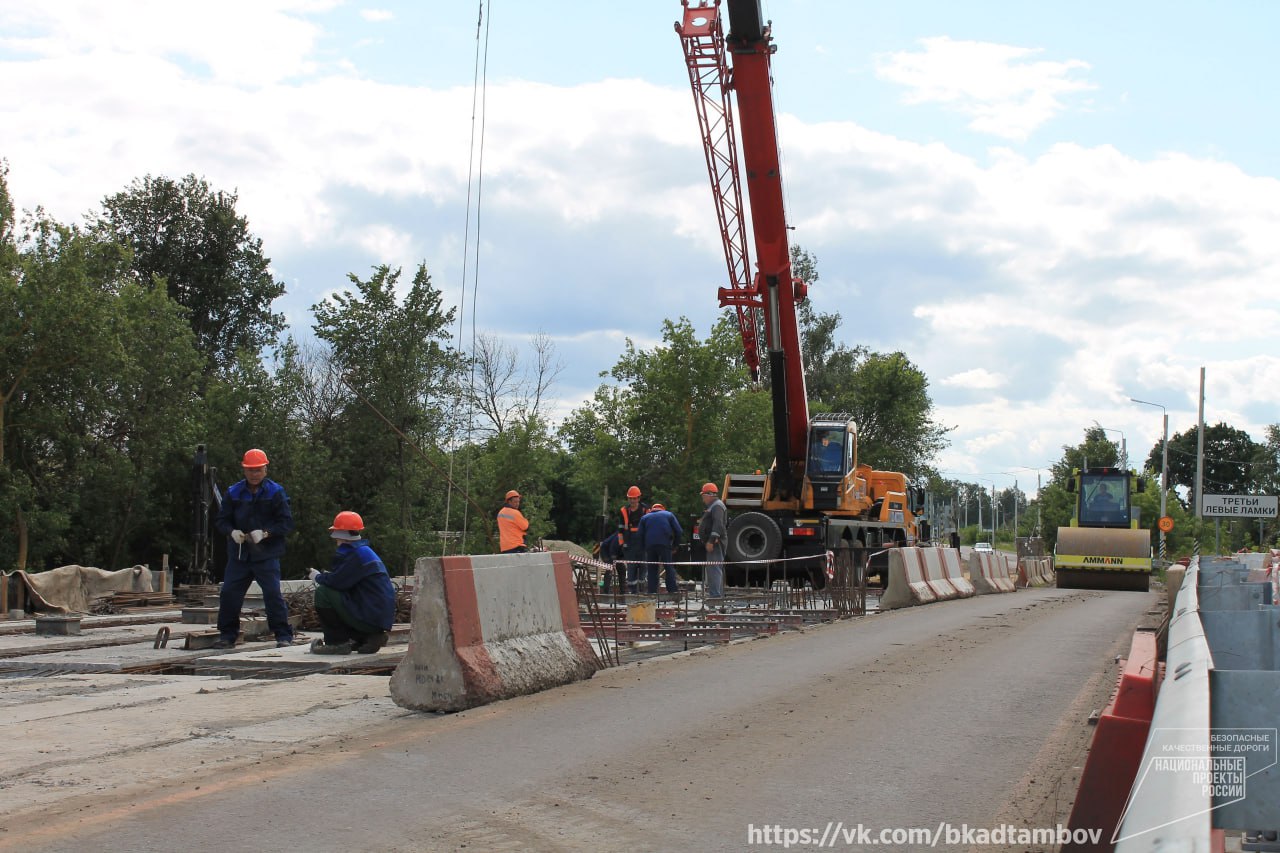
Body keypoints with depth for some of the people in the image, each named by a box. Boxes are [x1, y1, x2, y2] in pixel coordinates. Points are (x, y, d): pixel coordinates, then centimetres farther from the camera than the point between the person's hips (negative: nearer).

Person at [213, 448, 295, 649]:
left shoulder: (275, 492, -1)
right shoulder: (233, 493, 6)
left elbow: (286, 522, -4)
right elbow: (221, 520, 9)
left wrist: (266, 533, -18)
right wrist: (232, 532, -12)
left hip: (267, 555, -3)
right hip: (239, 554, 3)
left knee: (273, 594, -9)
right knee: (229, 594, 1)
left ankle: (284, 636, -1)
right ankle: (227, 635, 15)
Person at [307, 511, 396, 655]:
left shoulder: (357, 555, -13)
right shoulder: (365, 552, 19)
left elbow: (337, 581, -18)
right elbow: (341, 580, 20)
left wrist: (318, 577, -1)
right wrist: (325, 576, 7)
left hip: (371, 618, -10)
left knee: (323, 593, -12)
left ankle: (337, 642, -6)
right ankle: (368, 637, 14)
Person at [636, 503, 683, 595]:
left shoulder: (645, 517, 22)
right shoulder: (669, 514, 18)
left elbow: (640, 534, 11)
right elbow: (678, 531, 9)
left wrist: (644, 548, 15)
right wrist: (674, 545, 15)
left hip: (649, 546, 2)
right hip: (664, 545, -2)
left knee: (652, 570, 7)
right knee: (669, 567, 1)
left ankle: (652, 591, 1)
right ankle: (672, 589, -8)